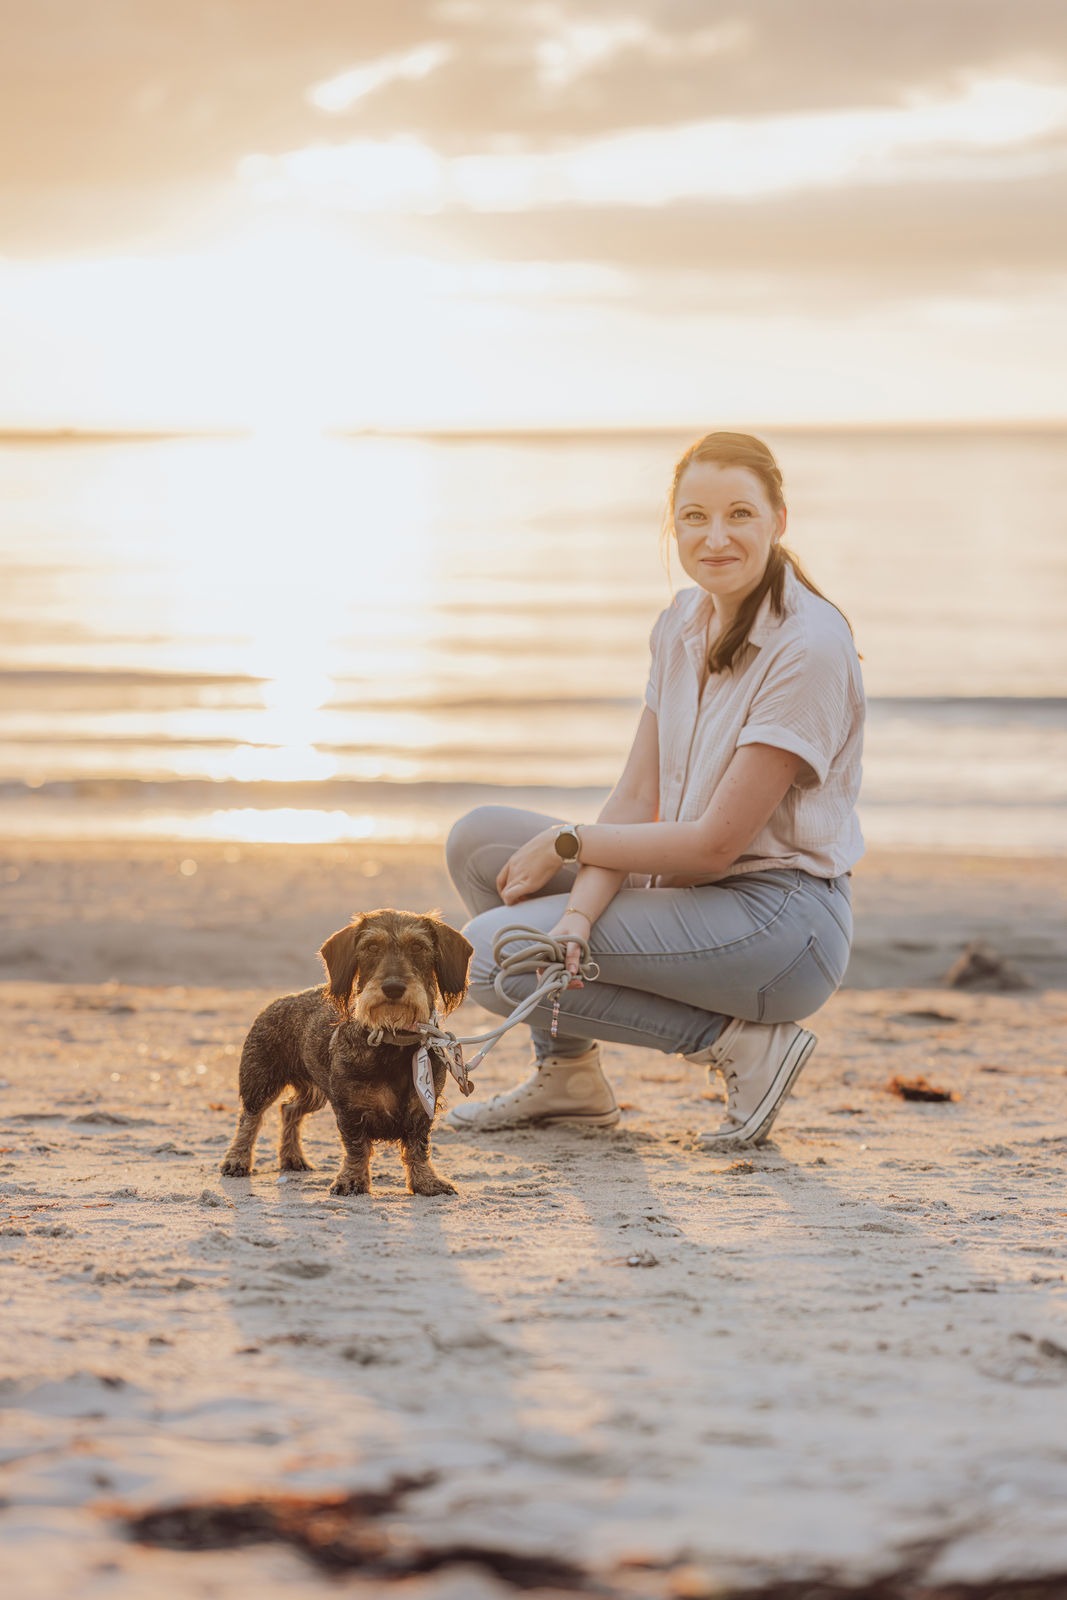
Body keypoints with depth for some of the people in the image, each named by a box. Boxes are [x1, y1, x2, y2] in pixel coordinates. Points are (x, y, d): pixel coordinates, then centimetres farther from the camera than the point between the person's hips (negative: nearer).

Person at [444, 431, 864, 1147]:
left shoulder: (809, 646, -20)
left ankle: (739, 1044, -9)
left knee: (494, 950, -17)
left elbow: (716, 842, -20)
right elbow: (637, 802, 0)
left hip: (784, 921, -8)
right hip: (694, 891, 8)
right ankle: (567, 1072, 13)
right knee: (479, 839, 2)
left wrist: (568, 844, -9)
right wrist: (580, 915, -18)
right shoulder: (685, 620, 5)